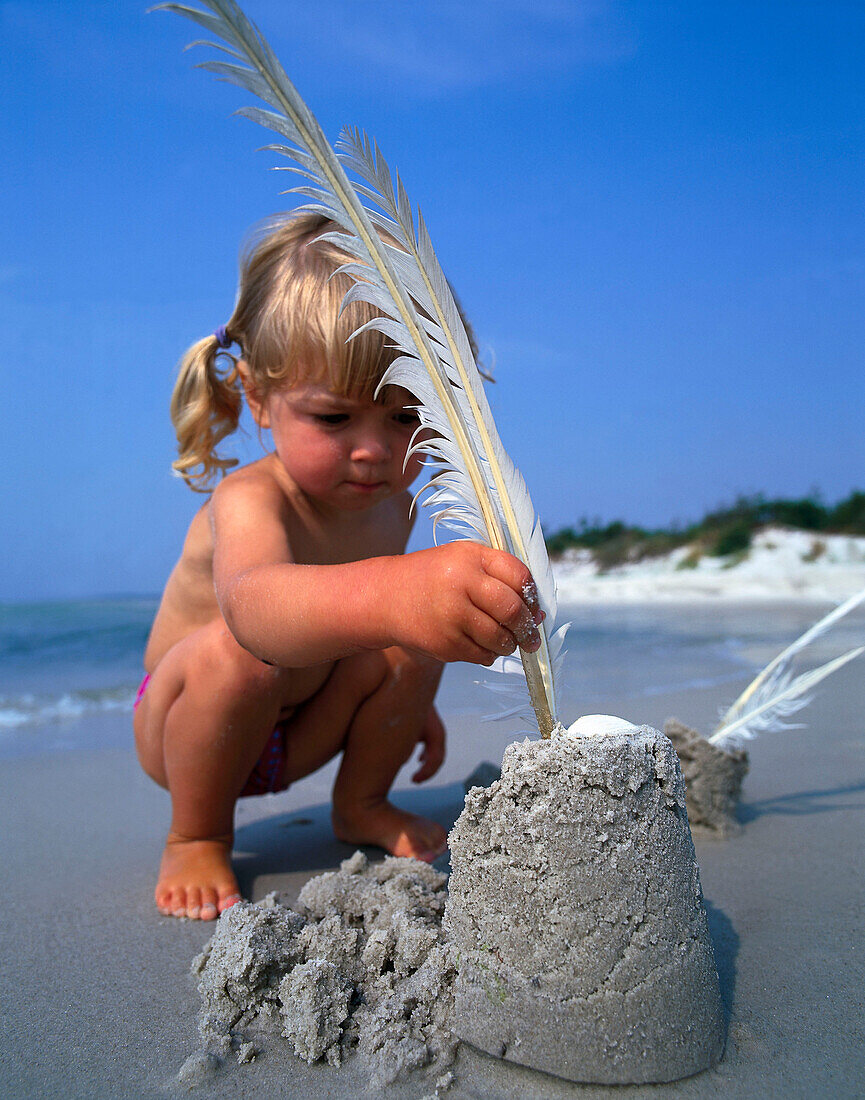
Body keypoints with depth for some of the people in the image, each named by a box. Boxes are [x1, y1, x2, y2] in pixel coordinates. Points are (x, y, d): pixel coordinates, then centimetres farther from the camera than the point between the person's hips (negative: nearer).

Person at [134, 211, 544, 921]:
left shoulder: (389, 498, -10)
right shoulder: (250, 502, -33)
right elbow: (252, 604, -58)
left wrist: (409, 702, 15)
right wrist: (390, 594, -78)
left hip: (302, 730, 5)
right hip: (181, 729, -5)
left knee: (411, 639, -20)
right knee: (235, 650, -37)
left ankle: (362, 804, 5)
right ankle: (197, 838, -11)